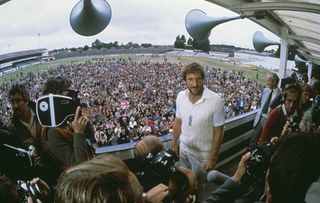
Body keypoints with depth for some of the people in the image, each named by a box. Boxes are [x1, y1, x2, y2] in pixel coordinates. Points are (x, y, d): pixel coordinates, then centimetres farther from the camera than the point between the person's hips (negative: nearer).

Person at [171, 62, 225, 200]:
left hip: (202, 154, -4)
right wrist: (174, 145, 9)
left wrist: (213, 158, -13)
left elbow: (218, 132, -17)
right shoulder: (181, 96, -10)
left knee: (197, 187, 19)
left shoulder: (215, 101, -25)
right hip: (183, 149, 4)